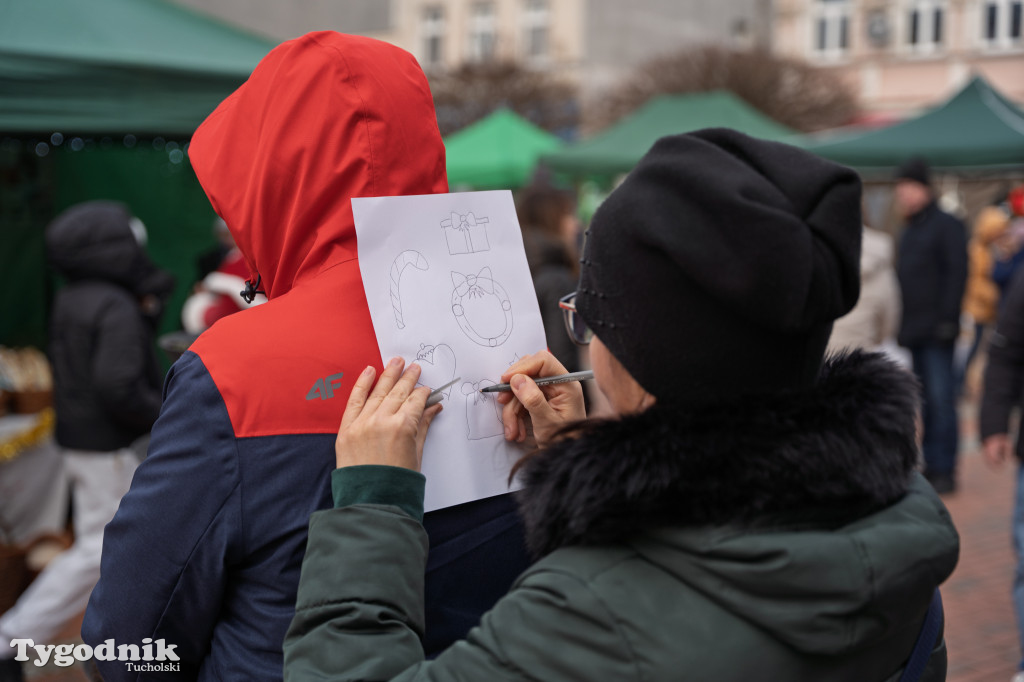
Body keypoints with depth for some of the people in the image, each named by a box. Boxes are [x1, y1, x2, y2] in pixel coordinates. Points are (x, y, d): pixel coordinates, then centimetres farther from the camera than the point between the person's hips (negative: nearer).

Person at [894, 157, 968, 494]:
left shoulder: (947, 226, -5)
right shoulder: (909, 231, 19)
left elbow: (957, 274, -12)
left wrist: (947, 319, -19)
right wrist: (903, 324, 15)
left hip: (937, 330, -8)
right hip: (914, 332, 8)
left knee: (941, 399, -8)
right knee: (927, 401, 11)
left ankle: (945, 470, -5)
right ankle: (931, 465, 16)